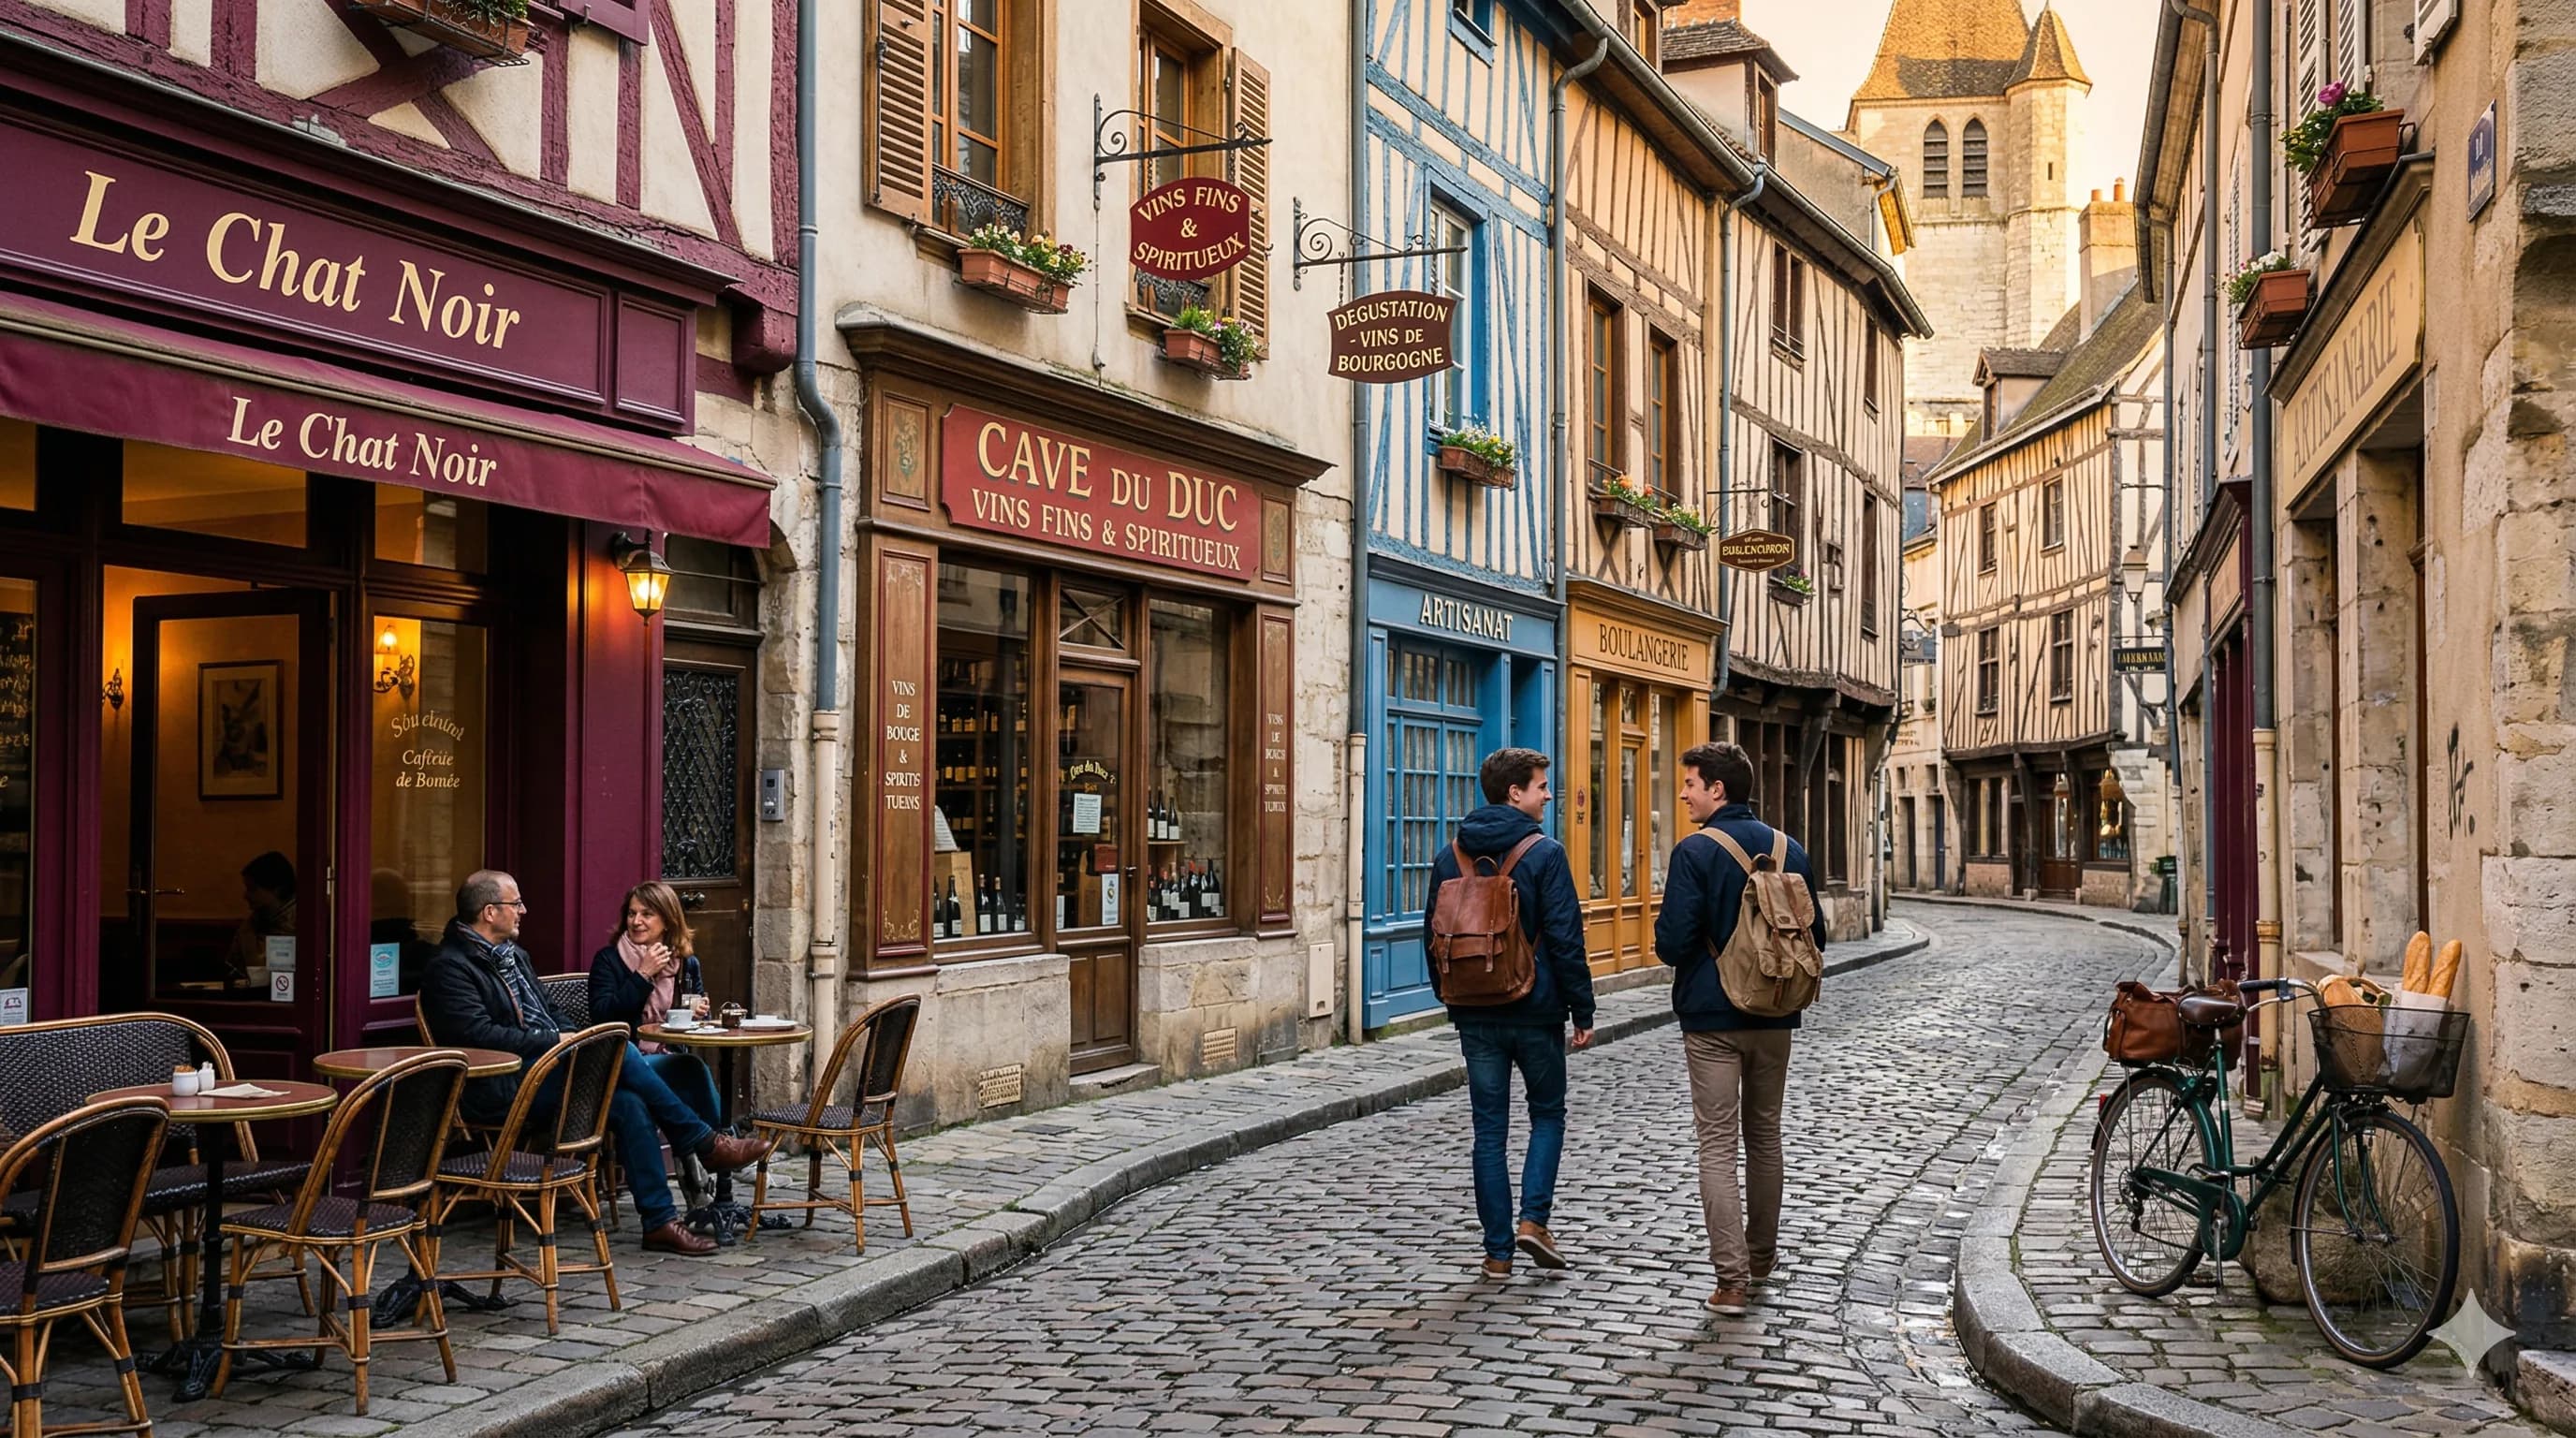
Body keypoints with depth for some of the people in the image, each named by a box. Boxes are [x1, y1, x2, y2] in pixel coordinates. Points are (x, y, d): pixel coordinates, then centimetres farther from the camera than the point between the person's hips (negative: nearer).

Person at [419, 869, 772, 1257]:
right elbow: (481, 1035, -19)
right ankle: (704, 1141, -17)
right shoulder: (450, 968, -7)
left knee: (630, 1104, -18)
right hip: (500, 1091, -9)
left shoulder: (514, 955, 22)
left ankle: (661, 1222, -16)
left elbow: (550, 1014, 27)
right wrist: (555, 1042, -19)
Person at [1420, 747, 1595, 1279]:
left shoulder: (1451, 856, 4)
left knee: (1489, 1129, 8)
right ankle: (1533, 1219, 1)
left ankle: (1498, 1251, 9)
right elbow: (1565, 940, -13)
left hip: (1476, 1015, 4)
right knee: (1548, 1115, 16)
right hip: (1536, 1011, -3)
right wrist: (1583, 1011, -5)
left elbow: (1433, 935, 9)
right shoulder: (1544, 853, -11)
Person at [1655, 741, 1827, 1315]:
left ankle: (1732, 1278, -7)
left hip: (1712, 1018, -5)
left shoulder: (1696, 851, -14)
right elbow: (1815, 934, 8)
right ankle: (1761, 1257, 31)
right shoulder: (1789, 850, 4)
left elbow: (1673, 941, -18)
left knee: (1717, 1145, -2)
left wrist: (1696, 951, 4)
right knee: (1765, 1136, 19)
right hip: (1774, 1016, 5)